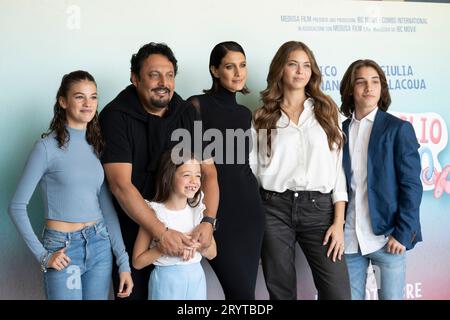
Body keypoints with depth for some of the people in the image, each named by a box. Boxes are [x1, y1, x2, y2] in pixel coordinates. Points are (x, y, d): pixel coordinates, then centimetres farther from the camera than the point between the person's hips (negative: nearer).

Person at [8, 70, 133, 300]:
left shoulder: (96, 145, 6)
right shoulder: (48, 146, -10)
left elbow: (107, 208, 5)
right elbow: (17, 206, -8)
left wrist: (123, 262, 2)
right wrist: (42, 255, -12)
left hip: (100, 245, 5)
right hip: (63, 248, -5)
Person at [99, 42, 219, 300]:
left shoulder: (188, 114, -1)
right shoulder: (116, 116, -15)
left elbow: (208, 172, -1)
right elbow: (121, 185, -23)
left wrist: (208, 221, -17)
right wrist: (161, 232, -29)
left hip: (180, 233, 4)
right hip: (131, 232, -3)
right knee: (135, 293, 10)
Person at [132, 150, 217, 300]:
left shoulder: (198, 209, -1)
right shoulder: (154, 212, -12)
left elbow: (212, 253, 6)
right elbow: (137, 262, -10)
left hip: (196, 277, 4)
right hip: (166, 278, -4)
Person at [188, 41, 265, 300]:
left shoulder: (245, 113, 13)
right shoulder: (198, 105, -5)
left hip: (249, 205, 6)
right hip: (217, 208, -6)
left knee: (243, 291, 8)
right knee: (242, 294, -8)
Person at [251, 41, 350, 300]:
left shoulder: (326, 111, 9)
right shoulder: (263, 117, 8)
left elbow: (338, 167, 5)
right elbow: (251, 169, 7)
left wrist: (339, 222, -2)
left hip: (319, 208, 0)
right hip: (275, 209, 0)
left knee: (338, 293, -5)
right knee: (281, 292, 7)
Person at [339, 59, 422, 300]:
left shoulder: (398, 129, 0)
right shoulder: (340, 131, 8)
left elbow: (411, 185, -5)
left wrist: (402, 233, -12)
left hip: (387, 237, -3)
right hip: (349, 238, 3)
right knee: (349, 296, 9)